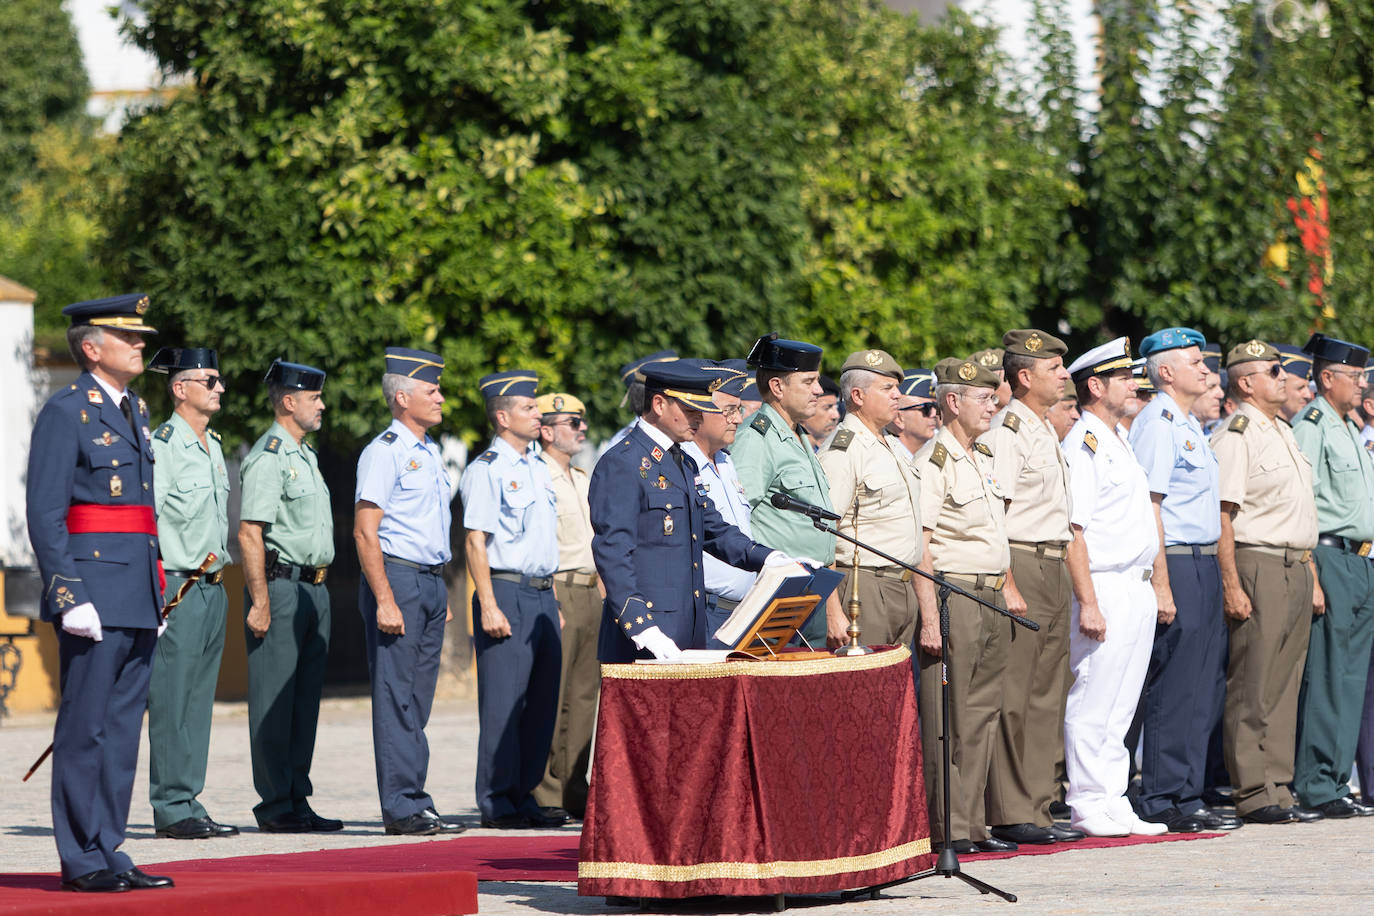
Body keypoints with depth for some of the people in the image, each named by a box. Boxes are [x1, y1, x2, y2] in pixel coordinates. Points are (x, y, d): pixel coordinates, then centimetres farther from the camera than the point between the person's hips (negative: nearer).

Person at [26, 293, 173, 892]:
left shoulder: (135, 410, 18)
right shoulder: (66, 413, -8)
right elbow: (45, 515, -13)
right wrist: (69, 596, -19)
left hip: (138, 597, 8)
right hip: (94, 590, -8)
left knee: (123, 727, 9)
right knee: (85, 726, -4)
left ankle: (109, 852, 14)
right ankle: (81, 860, -1)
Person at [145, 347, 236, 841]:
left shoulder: (213, 446, 17)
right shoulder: (161, 445, -10)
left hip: (213, 588, 8)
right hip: (178, 587, -8)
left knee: (199, 700, 9)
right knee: (171, 701, -6)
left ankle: (189, 804, 13)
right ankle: (171, 808, -4)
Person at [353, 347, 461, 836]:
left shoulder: (429, 451, 18)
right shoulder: (384, 451, -10)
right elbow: (365, 531, -15)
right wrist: (384, 599, -20)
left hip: (431, 580, 9)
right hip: (397, 578, -9)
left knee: (418, 700, 9)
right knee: (396, 697, -6)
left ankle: (414, 802, 12)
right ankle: (402, 807, -6)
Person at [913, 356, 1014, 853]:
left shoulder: (984, 459, 17)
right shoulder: (933, 463, -11)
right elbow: (919, 547, -16)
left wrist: (1006, 590, 18)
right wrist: (929, 617, -20)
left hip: (990, 600, 9)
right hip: (952, 594, -9)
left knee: (981, 713, 9)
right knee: (949, 717, -6)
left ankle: (973, 825, 14)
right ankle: (948, 830, -4)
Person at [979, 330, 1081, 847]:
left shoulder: (1046, 432, 19)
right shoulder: (1004, 432, -11)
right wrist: (1008, 586, -20)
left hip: (1054, 570, 10)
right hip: (1021, 567, -9)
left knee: (1047, 696, 10)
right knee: (1012, 700, -7)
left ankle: (1037, 810, 14)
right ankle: (1009, 814, -5)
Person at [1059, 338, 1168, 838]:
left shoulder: (1119, 440, 18)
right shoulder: (1083, 444, -11)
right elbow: (1072, 530, -16)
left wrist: (1150, 586, 18)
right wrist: (1088, 603, -21)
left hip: (1138, 589, 9)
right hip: (1105, 589, -9)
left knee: (1121, 706, 11)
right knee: (1092, 703, -5)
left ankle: (1112, 803, 15)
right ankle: (1087, 806, -2)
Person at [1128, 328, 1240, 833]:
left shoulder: (1188, 425, 19)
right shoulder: (1157, 423, -11)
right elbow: (1147, 506, -17)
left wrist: (1214, 577, 19)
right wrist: (1161, 583, -22)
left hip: (1204, 566, 10)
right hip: (1176, 564, -10)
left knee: (1205, 691, 11)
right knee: (1174, 690, -8)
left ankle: (1187, 797, 16)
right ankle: (1163, 801, -4)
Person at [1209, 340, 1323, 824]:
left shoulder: (1285, 433, 19)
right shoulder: (1235, 437, -9)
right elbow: (1221, 516, -15)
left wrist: (1312, 578, 20)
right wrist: (1231, 585, -21)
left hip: (1296, 568, 9)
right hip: (1258, 566, -9)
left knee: (1284, 688, 9)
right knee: (1254, 689, -7)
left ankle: (1278, 790, 12)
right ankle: (1254, 795, -5)